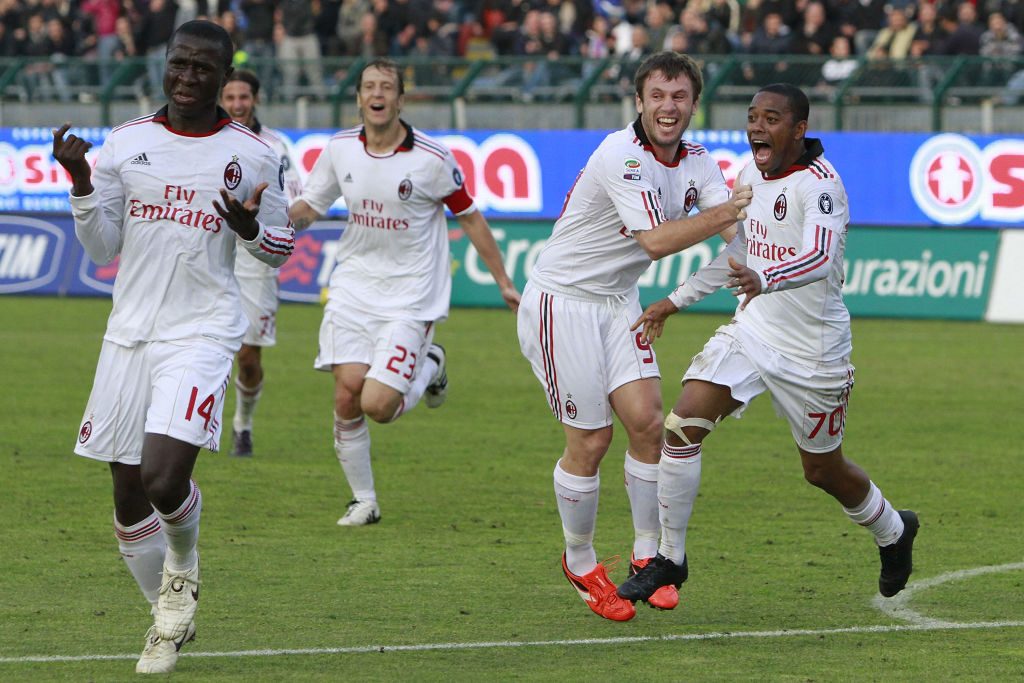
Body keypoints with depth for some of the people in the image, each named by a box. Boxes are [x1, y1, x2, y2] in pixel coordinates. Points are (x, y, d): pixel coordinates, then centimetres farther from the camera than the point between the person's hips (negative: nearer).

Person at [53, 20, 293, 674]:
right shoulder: (126, 143, 6)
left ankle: (184, 565, 13)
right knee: (128, 496, 5)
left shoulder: (254, 154, 1)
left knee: (164, 478, -21)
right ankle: (171, 618, 26)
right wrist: (81, 183, -8)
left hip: (202, 333, -3)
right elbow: (102, 249, 8)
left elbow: (280, 247, 10)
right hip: (130, 333, 4)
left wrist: (251, 228, -13)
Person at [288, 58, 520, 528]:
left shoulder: (431, 158, -12)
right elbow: (309, 208, 11)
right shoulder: (340, 149, -1)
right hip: (354, 286, 4)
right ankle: (363, 501, 11)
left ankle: (429, 367, 20)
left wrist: (504, 283, 4)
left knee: (378, 406, -14)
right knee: (347, 395, -7)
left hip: (411, 295, -4)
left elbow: (469, 217, 0)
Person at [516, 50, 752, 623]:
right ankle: (580, 562, 16)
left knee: (647, 420, -5)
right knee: (590, 441, -4)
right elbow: (655, 239, -32)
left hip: (618, 304, 7)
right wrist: (723, 213, -40)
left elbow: (737, 225, -10)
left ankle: (647, 556, 8)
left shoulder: (697, 161, 2)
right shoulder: (621, 156, -23)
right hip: (562, 302, -7)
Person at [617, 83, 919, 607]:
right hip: (751, 331, 6)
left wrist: (764, 280, -58)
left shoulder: (819, 184, -22)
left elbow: (820, 259, -39)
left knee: (823, 470, 10)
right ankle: (669, 560, 0)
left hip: (811, 350, -6)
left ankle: (893, 532, 42)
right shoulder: (750, 174, 3)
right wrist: (675, 302, 19)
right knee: (682, 427, -12)